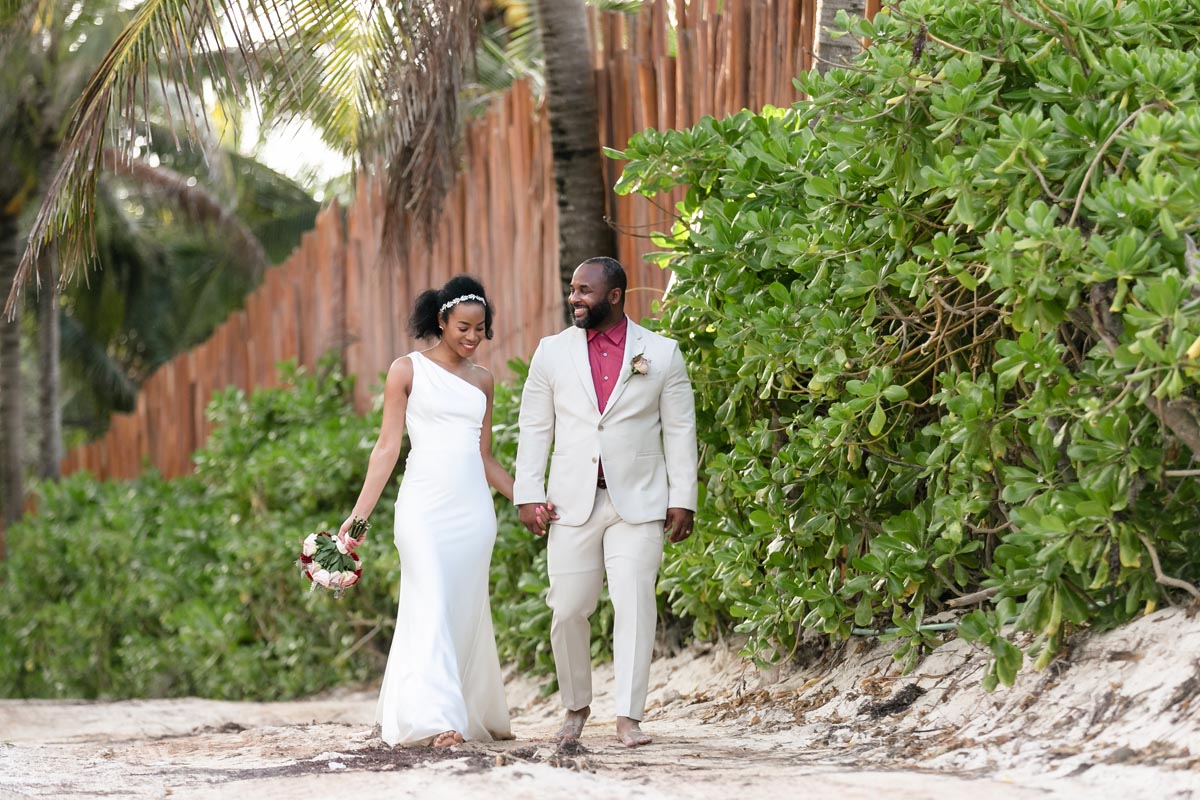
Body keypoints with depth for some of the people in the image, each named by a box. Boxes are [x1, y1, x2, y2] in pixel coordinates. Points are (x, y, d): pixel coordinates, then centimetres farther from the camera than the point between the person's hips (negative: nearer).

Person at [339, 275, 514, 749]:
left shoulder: (482, 381, 15)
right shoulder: (408, 371, 2)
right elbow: (388, 447, 0)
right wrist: (359, 514, -7)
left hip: (473, 509, 4)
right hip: (425, 506, -4)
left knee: (468, 612, 6)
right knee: (432, 607, -14)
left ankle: (476, 714, 18)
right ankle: (434, 720, -22)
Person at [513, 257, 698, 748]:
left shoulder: (661, 354, 4)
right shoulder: (552, 352, 8)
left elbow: (680, 430, 5)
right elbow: (534, 428, 8)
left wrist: (683, 499, -1)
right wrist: (528, 495, 0)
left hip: (638, 502, -2)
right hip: (573, 503, 2)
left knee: (635, 606, -9)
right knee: (568, 610, 1)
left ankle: (629, 717, -7)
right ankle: (575, 707, 19)